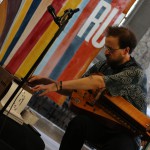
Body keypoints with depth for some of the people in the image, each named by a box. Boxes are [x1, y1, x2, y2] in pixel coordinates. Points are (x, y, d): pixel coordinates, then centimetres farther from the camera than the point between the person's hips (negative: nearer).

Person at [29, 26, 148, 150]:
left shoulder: (137, 74, -18)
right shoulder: (102, 65, 2)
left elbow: (98, 82, -31)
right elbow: (75, 89, 7)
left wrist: (59, 85, -34)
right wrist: (51, 84, -11)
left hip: (126, 133, -4)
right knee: (79, 122, -28)